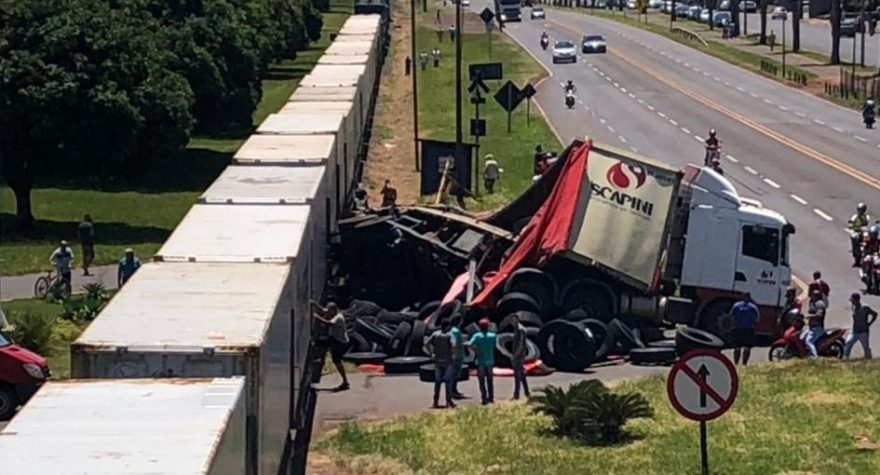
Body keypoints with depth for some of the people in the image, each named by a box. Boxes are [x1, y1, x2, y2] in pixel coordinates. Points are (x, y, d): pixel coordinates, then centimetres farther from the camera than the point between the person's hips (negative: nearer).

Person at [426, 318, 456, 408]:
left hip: (437, 361, 4)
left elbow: (428, 344, -1)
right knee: (448, 380, 2)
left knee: (437, 381, 9)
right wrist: (453, 353, -7)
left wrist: (431, 354, 6)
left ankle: (436, 402, 8)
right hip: (447, 360, -4)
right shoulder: (449, 335, -9)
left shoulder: (435, 334, 4)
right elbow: (453, 345, -23)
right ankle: (449, 401, 1)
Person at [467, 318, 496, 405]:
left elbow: (470, 344, -24)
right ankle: (491, 397, 20)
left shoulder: (477, 336, -11)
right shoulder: (492, 335, -2)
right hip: (490, 361, 3)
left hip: (480, 361, -3)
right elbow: (494, 347, 3)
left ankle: (484, 398, -2)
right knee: (489, 381, 16)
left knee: (482, 381, 2)